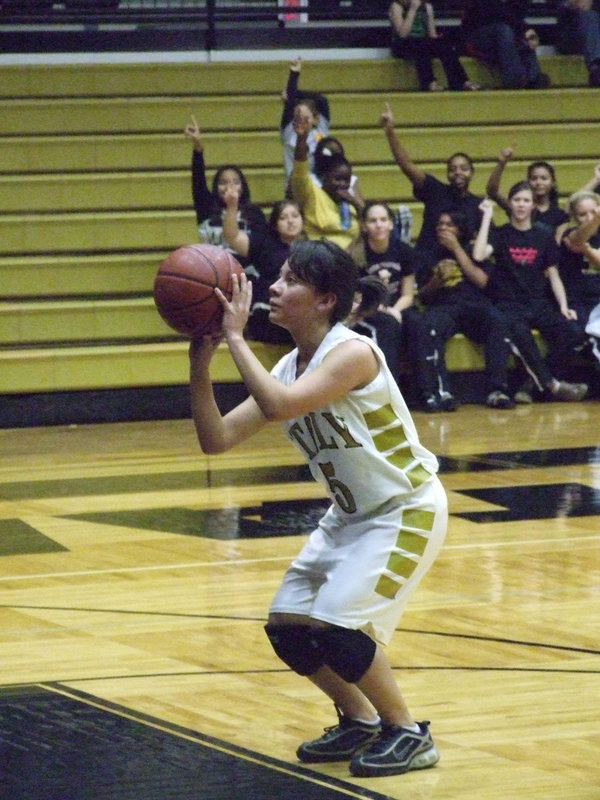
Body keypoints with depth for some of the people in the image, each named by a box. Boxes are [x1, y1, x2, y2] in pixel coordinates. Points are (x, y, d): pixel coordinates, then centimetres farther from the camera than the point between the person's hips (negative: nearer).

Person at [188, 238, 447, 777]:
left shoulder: (352, 353, -23)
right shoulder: (289, 368, 1)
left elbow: (279, 405, -39)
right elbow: (216, 439, -3)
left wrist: (236, 339, -30)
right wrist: (200, 364, -14)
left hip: (407, 510, -9)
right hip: (350, 516, 9)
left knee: (336, 625, -19)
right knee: (287, 627, 4)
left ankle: (410, 735, -1)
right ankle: (360, 721, 24)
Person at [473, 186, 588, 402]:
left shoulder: (544, 236, 13)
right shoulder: (500, 234, 5)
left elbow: (554, 276, 15)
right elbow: (479, 255, -15)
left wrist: (563, 306, -1)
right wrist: (487, 216, -8)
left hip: (539, 303, 3)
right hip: (509, 303, -3)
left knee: (572, 333, -26)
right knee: (519, 332, -38)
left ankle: (533, 384, -18)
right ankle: (551, 384, -29)